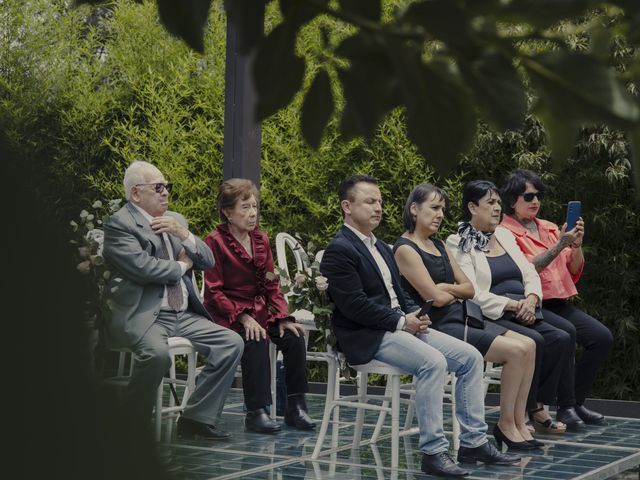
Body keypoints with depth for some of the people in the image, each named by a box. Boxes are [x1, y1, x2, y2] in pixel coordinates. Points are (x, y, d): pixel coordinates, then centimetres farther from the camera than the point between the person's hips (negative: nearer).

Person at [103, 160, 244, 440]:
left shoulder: (176, 220, 19)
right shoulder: (119, 224, -5)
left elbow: (207, 261, 15)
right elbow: (141, 267, -20)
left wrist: (183, 234, -4)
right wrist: (180, 266, -2)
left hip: (184, 315, 8)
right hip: (142, 316, -7)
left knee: (232, 344, -9)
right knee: (157, 353, -36)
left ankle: (197, 419, -3)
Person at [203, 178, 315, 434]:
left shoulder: (261, 239, 11)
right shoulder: (215, 242, -7)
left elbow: (271, 285, 11)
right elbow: (214, 292, -10)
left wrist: (283, 317, -5)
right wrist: (243, 317, -22)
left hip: (260, 311, 6)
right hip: (227, 315, -5)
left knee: (294, 337, -20)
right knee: (256, 341, -33)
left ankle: (295, 406, -12)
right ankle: (256, 412, -28)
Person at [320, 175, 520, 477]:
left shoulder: (381, 248, 21)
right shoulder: (339, 251, -9)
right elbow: (355, 306, -18)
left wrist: (414, 314, 1)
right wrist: (401, 321, -15)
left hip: (400, 326, 9)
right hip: (368, 337, -9)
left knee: (469, 357, -4)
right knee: (433, 362, -32)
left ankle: (473, 442, -1)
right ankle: (433, 452, -26)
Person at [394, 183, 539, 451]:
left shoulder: (438, 245, 18)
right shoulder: (405, 249, -9)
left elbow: (469, 288, 14)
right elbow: (436, 298, -16)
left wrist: (446, 288, -5)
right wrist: (456, 293, 4)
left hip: (460, 318, 9)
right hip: (438, 327, -9)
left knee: (528, 345, -8)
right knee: (516, 350, -19)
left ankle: (518, 423, -6)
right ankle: (505, 425, -6)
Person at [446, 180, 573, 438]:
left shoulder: (504, 235, 20)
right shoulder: (458, 244, -2)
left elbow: (530, 274, 16)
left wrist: (531, 299, -7)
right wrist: (513, 305, -18)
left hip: (523, 314, 7)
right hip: (489, 318, -7)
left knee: (561, 339, -19)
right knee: (533, 341, -31)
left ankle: (538, 407, -14)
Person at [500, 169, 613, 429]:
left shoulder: (550, 229, 19)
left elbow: (574, 272, 17)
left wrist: (576, 244, -2)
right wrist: (559, 245, -17)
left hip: (559, 303, 7)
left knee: (603, 336, -13)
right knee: (566, 332, -33)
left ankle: (576, 402, -3)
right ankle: (565, 407, -23)